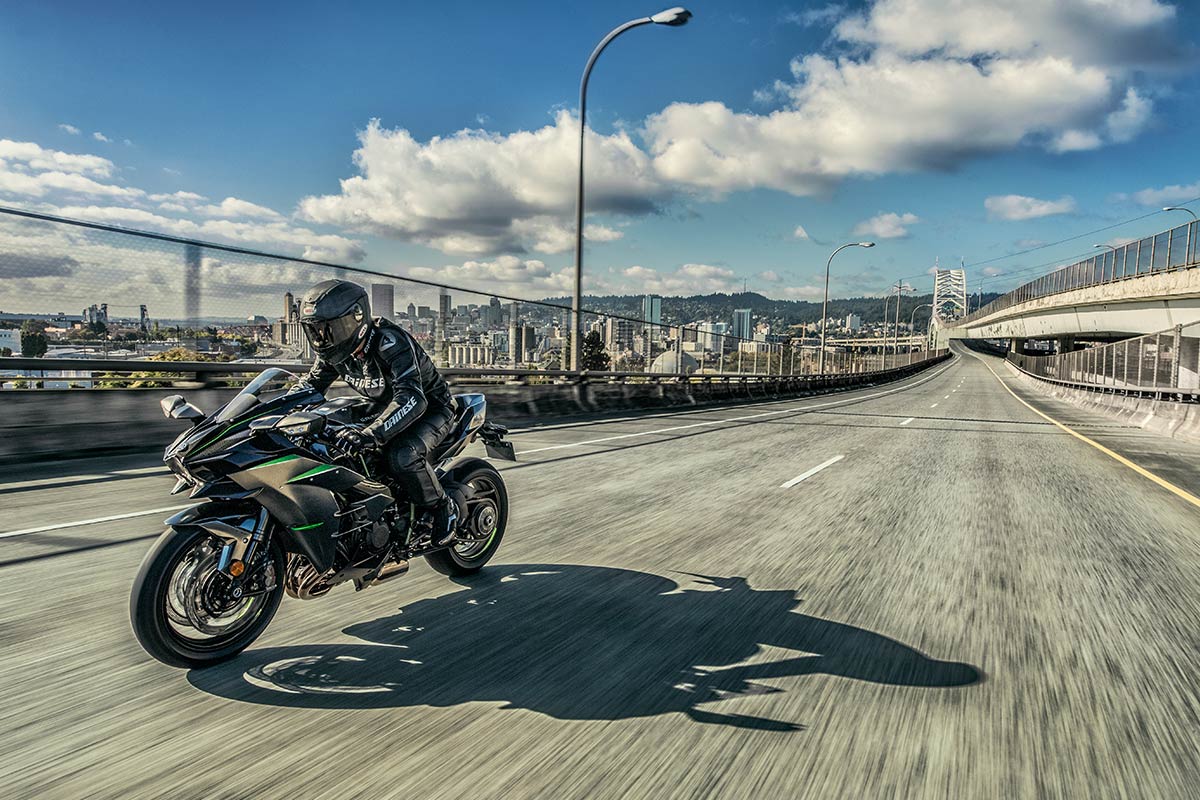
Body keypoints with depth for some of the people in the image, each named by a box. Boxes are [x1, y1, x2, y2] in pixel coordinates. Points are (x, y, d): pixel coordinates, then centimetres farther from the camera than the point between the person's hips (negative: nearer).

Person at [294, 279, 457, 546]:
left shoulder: (390, 341, -33)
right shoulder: (335, 350, -8)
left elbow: (412, 399, -45)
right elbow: (309, 385, 6)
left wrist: (370, 434, -58)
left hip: (430, 407, -8)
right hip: (385, 405, 9)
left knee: (402, 455, -35)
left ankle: (441, 509, -9)